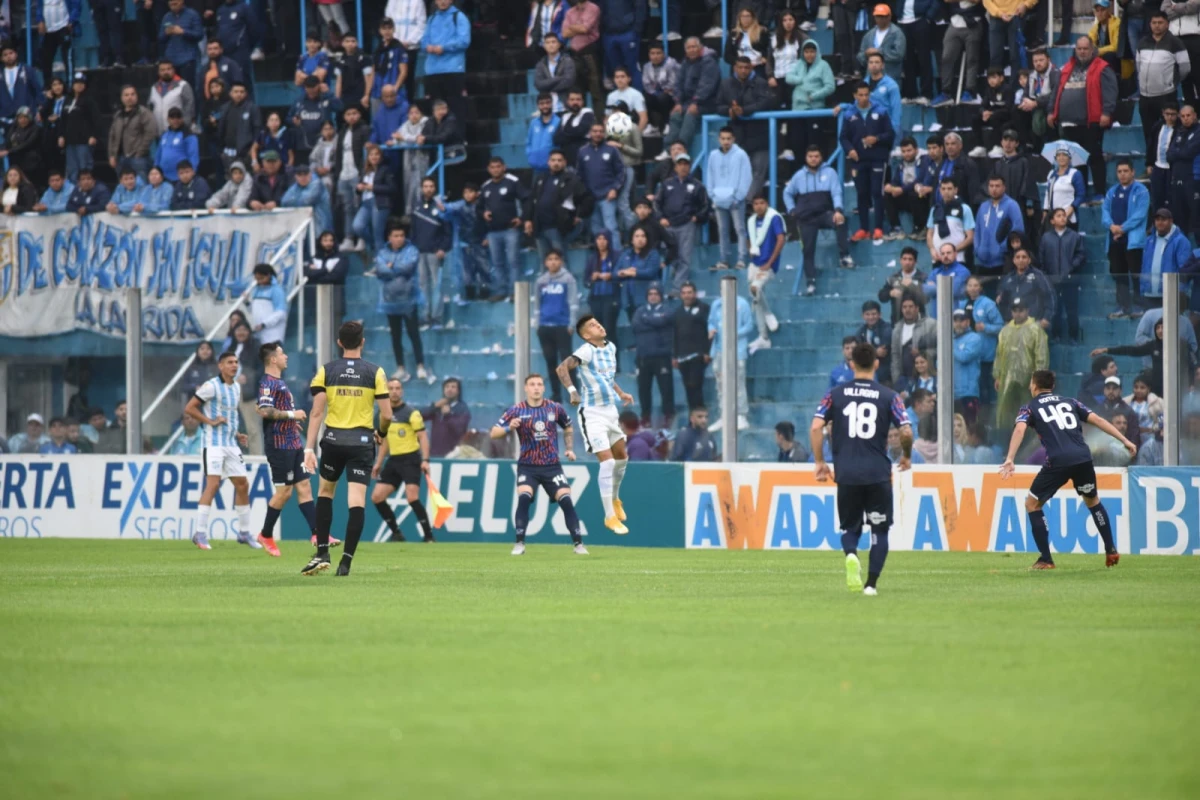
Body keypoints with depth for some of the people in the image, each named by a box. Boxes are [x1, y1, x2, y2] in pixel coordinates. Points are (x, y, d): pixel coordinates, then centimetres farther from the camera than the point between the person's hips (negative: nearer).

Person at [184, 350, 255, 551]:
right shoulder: (211, 386, -10)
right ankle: (200, 534, -14)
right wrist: (210, 421, -16)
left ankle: (244, 533, 19)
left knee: (242, 485, 8)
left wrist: (236, 434, 15)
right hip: (214, 443, -8)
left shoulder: (237, 387, 14)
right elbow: (189, 408, -10)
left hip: (231, 444, 8)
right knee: (213, 484, -16)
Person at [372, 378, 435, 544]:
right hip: (393, 460, 7)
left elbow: (423, 436, -12)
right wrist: (378, 463, 20)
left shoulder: (411, 412, -8)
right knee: (377, 497, 0)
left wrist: (425, 460, -23)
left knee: (412, 498, -21)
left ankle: (428, 535, -12)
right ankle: (396, 533, 11)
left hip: (410, 459, -7)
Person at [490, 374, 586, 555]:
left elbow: (568, 428, 21)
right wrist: (509, 427, -27)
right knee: (523, 498, -23)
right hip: (527, 467, -1)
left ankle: (578, 543, 2)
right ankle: (519, 543, -13)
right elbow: (494, 433, -8)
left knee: (566, 501, -9)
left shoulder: (555, 409, 1)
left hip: (552, 466, 1)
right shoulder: (517, 411, -5)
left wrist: (569, 449, 8)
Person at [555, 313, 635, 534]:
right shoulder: (586, 351, -17)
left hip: (610, 410, 8)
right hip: (592, 414, -8)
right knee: (607, 462, -13)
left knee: (621, 457, 18)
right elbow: (562, 368, -31)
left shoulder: (610, 348, 7)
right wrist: (572, 391, -43)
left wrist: (620, 393, 15)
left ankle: (615, 499, 42)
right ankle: (610, 516, -6)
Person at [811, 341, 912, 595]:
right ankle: (871, 583, 0)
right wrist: (907, 457, 15)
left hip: (846, 475, 1)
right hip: (879, 474, -1)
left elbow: (816, 427, -5)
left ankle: (851, 555, -16)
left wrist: (819, 462, 5)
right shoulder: (888, 396, 1)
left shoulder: (836, 394, 4)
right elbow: (906, 432, -5)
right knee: (880, 530, 11)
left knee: (850, 528, 16)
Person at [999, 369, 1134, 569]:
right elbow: (1098, 420, 15)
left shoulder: (1030, 408, 14)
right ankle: (1111, 550, 26)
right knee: (1093, 500, 29)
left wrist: (1010, 459, -16)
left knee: (1032, 504, 14)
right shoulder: (1070, 402, 24)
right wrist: (1125, 441, 15)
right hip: (1083, 459, 4)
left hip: (1057, 462, -4)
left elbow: (1020, 429, -6)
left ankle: (1046, 559, 7)